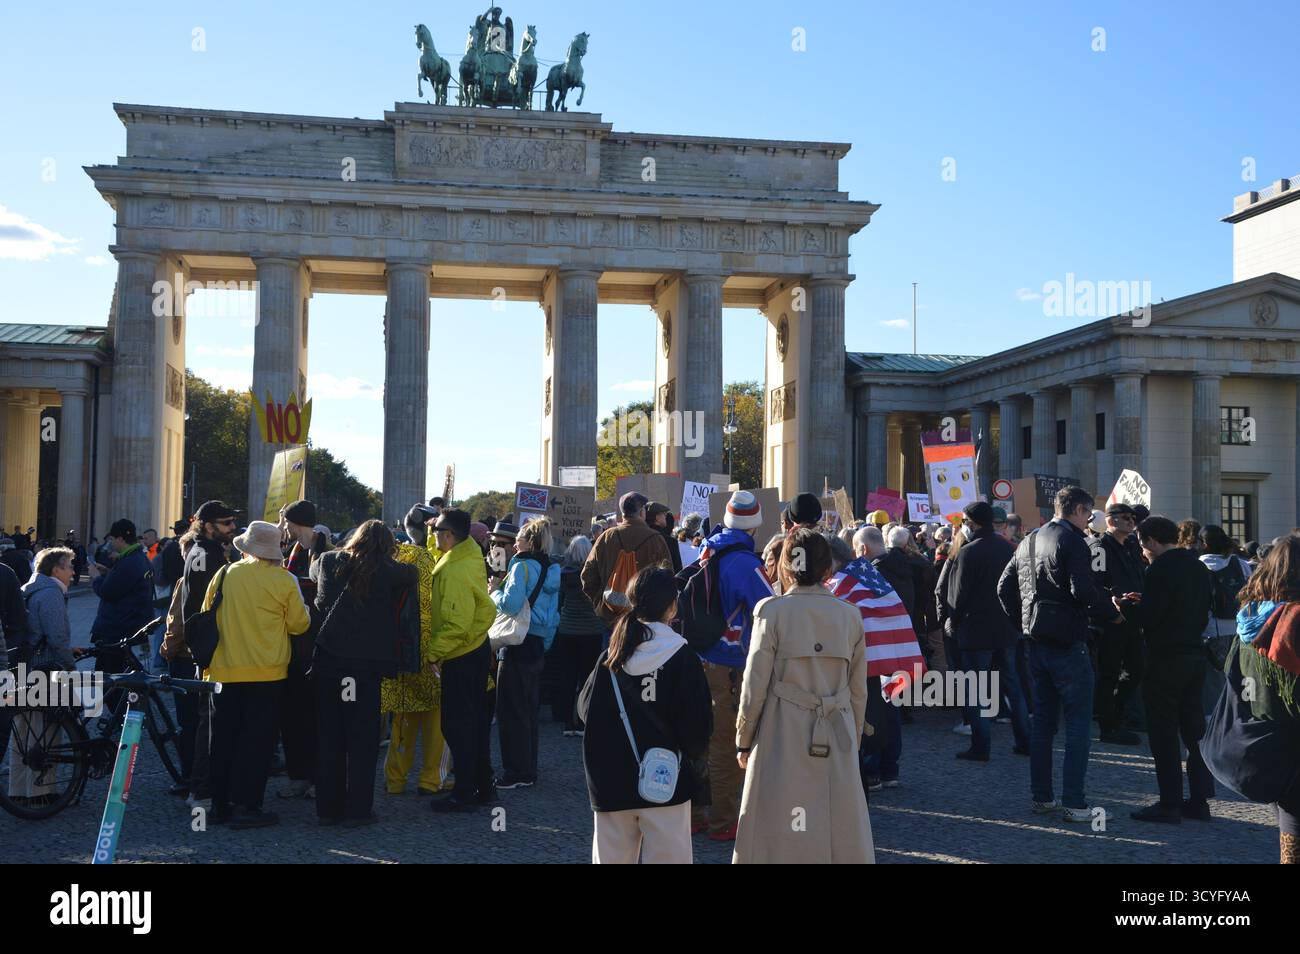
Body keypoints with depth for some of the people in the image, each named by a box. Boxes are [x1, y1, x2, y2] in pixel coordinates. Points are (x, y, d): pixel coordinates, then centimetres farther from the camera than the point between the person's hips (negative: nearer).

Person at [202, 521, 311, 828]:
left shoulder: (224, 574, 0)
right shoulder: (284, 581, -9)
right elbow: (299, 624, -3)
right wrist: (294, 612, 19)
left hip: (225, 670, 3)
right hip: (267, 673, -3)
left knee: (224, 737, 12)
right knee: (256, 741, 3)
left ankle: (220, 805, 17)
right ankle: (246, 806, 2)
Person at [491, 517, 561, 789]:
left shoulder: (522, 566, -13)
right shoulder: (550, 570, 12)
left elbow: (510, 604, -22)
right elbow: (553, 611, 16)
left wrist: (494, 593, -5)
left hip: (519, 645, -8)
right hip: (539, 644, 8)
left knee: (511, 711, -1)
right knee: (528, 709, 16)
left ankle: (516, 774, 2)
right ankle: (528, 771, 23)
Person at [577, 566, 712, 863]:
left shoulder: (610, 658, -2)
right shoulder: (683, 659, -10)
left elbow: (586, 710, 4)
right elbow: (699, 725, -10)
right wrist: (692, 750, 11)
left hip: (612, 783, 3)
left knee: (612, 856, 13)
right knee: (667, 856, 4)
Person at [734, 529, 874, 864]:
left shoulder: (772, 611, -7)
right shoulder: (850, 615, 3)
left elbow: (755, 685, -6)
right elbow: (858, 692, 8)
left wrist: (743, 741, 5)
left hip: (782, 738, -3)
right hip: (836, 741, 3)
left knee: (781, 834, 4)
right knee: (841, 829, 11)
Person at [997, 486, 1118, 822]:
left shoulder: (1029, 541, 13)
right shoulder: (1072, 541, -12)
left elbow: (1004, 587, 14)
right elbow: (1083, 591, -23)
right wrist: (1112, 611, -9)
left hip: (1037, 643, 8)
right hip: (1067, 643, -8)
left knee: (1043, 721, 14)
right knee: (1078, 723, -1)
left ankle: (1041, 796, 19)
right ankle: (1074, 803, -1)